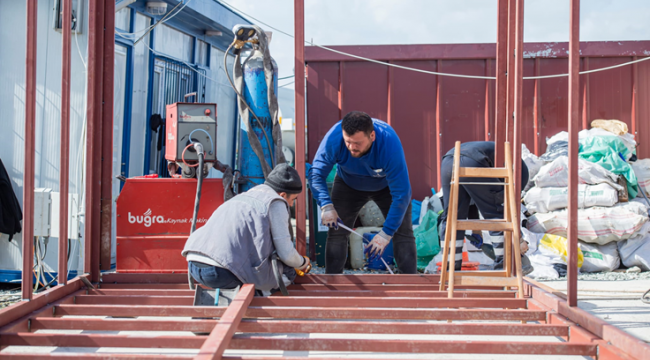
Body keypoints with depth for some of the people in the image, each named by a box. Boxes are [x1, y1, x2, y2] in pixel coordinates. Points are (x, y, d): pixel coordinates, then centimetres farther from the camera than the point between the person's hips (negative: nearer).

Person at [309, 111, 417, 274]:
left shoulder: (390, 144, -41)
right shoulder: (334, 138, -36)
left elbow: (401, 194, -37)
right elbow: (316, 173, -21)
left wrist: (386, 233, -37)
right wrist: (326, 205, -35)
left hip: (386, 185, -2)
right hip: (348, 185, 2)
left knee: (403, 232, -11)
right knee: (336, 232, -8)